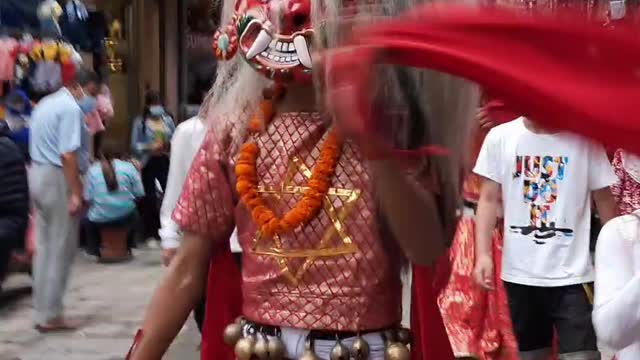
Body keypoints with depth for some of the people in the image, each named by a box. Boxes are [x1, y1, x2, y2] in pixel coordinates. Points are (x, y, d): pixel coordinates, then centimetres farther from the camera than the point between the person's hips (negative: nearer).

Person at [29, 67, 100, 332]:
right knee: (60, 249, -2)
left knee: (44, 247, 14)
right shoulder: (71, 109, -14)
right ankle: (51, 315, 2)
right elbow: (68, 155, -22)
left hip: (38, 175, 10)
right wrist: (76, 193, -22)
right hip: (58, 179, -10)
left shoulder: (45, 104, 17)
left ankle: (42, 311, 19)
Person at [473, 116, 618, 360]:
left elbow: (604, 199, 5)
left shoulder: (584, 140, -4)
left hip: (572, 274, -2)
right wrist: (483, 254, -8)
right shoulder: (500, 137, -1)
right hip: (519, 273, 2)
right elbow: (489, 198, 1)